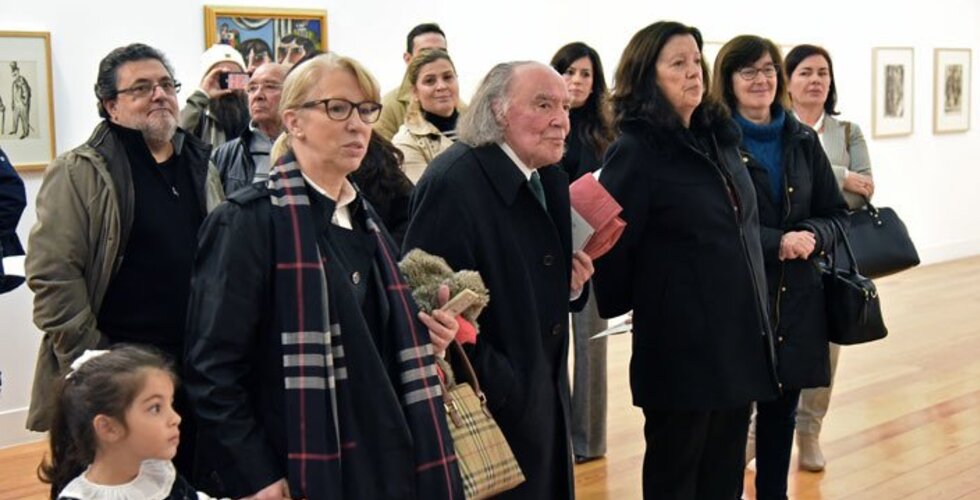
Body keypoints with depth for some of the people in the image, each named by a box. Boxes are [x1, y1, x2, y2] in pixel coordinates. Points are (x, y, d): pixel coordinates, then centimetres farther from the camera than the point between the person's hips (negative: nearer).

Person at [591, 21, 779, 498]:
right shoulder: (635, 151, -13)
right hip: (681, 344, -7)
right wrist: (621, 306, -1)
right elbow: (609, 245, -14)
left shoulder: (719, 138, 10)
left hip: (738, 335, 7)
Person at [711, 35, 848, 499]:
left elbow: (836, 213, 11)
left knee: (782, 409, 14)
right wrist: (776, 242, -19)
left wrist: (811, 236, -10)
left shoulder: (802, 139, 8)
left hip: (796, 295, 5)